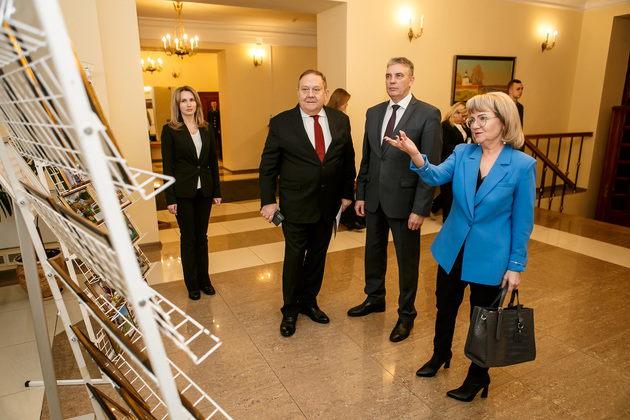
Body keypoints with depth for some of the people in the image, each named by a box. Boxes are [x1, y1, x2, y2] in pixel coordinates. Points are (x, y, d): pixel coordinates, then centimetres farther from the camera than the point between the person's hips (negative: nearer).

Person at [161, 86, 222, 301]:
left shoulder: (206, 130, 7)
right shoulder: (170, 130, -5)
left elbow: (213, 162, 9)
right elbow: (167, 166, -6)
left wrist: (217, 191, 6)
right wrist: (170, 198, -9)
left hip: (204, 191, 4)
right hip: (183, 192, -3)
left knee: (202, 237, 13)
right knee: (188, 239, 6)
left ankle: (204, 280, 26)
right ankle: (192, 285, 20)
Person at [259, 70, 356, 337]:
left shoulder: (340, 121, 2)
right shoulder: (281, 123, -7)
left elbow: (348, 160, 9)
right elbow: (268, 166, -4)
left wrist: (347, 193, 6)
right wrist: (268, 201, -7)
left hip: (328, 204, 3)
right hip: (295, 205, -3)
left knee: (318, 256, 16)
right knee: (294, 258, 6)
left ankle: (309, 302, 37)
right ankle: (290, 310, 27)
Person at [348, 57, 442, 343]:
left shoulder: (428, 115, -10)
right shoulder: (373, 113, 7)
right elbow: (366, 158, 12)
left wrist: (420, 209, -16)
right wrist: (361, 195, 7)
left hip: (404, 201, -5)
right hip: (374, 198, 6)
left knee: (407, 260, 10)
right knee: (373, 252, 20)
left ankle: (406, 314, 30)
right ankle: (374, 298, 44)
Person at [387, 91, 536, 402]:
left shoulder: (522, 165, -13)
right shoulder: (463, 153, -3)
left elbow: (522, 221, -8)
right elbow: (436, 176, -19)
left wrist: (516, 266, -7)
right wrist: (415, 155, -39)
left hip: (489, 258, -3)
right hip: (453, 251, 4)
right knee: (445, 307, 20)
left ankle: (478, 376, 38)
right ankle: (440, 355, 48)